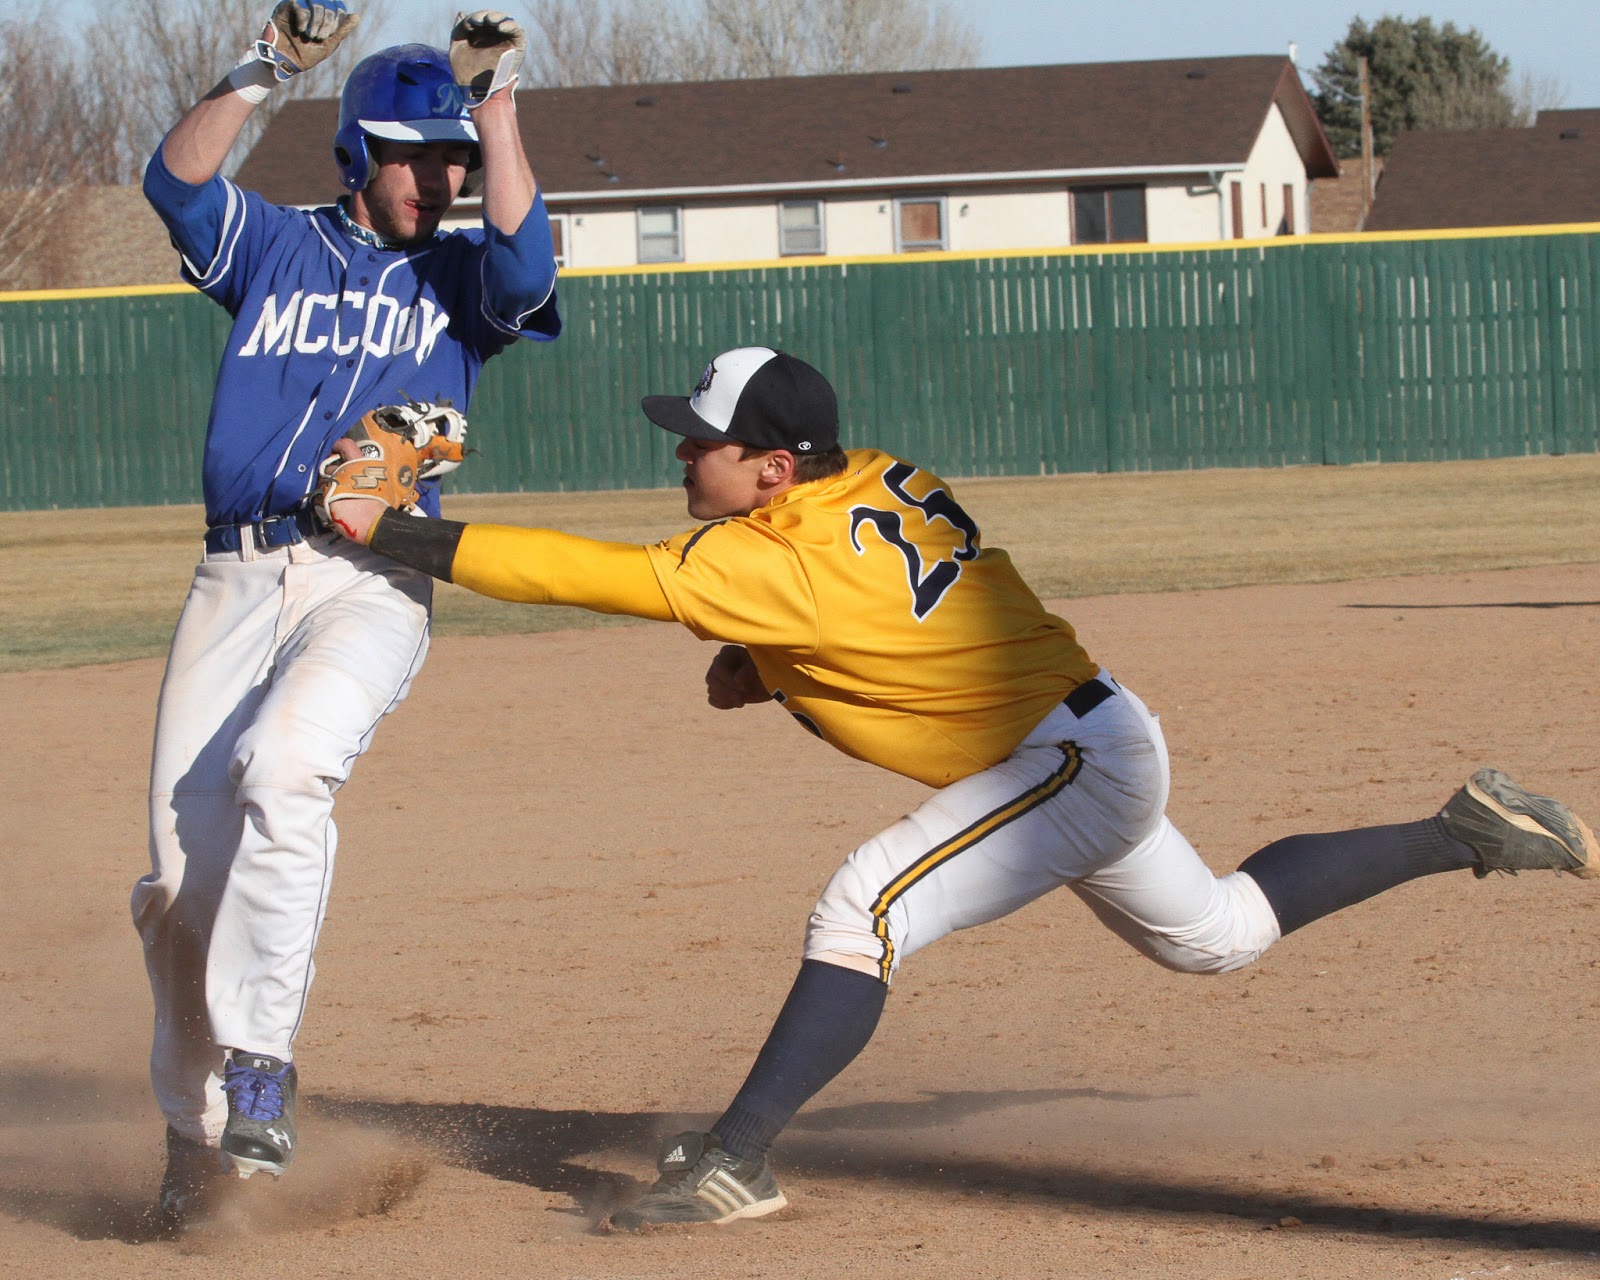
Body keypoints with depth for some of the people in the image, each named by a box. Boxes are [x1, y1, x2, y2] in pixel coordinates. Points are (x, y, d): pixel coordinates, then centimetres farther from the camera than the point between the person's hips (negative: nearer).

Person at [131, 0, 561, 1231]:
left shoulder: (461, 277, 13)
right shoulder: (276, 249, 17)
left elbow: (524, 254, -9)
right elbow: (177, 181, 0)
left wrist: (496, 99, -9)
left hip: (373, 583, -3)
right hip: (237, 574, 3)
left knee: (283, 766, -32)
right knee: (181, 866, -3)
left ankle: (259, 1057, -26)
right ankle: (197, 1133, 11)